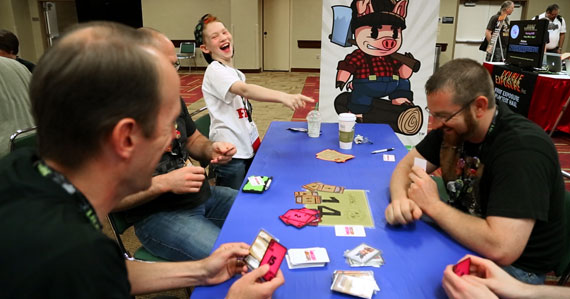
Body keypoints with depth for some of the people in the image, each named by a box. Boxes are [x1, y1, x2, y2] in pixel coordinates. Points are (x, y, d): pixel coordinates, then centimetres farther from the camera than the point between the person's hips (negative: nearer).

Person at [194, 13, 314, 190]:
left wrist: (255, 139, 19)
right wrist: (283, 97, -49)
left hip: (247, 147, 8)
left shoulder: (235, 72, 12)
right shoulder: (215, 71, -16)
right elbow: (245, 90, -35)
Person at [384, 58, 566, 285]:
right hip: (464, 238, 7)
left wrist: (433, 205, -25)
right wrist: (400, 199, -23)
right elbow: (406, 166, -1)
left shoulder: (523, 148, -29)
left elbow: (500, 249, -37)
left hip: (514, 265, -6)